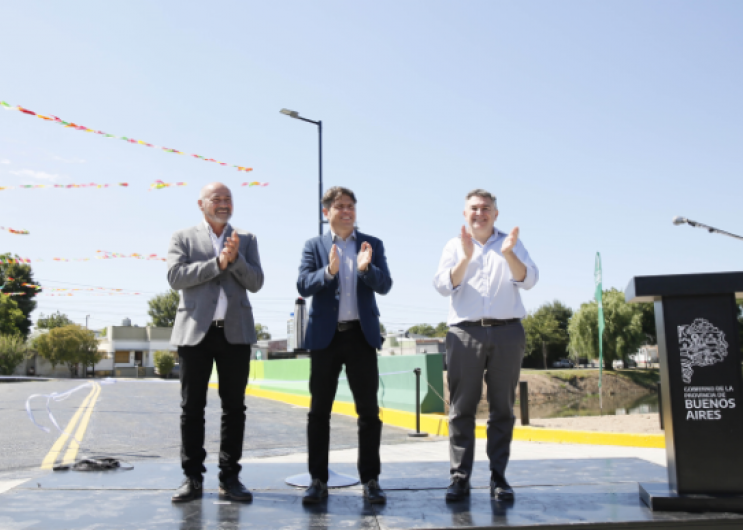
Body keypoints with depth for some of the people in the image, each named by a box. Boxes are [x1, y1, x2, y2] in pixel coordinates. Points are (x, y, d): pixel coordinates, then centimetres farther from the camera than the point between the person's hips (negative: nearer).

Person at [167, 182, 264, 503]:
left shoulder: (246, 240, 12)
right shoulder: (183, 238, 8)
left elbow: (256, 282, 3)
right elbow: (175, 276, -7)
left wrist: (235, 258, -13)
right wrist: (217, 263, -13)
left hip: (235, 332, 1)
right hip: (195, 331, -1)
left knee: (234, 407, 3)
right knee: (192, 407, 3)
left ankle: (229, 477, 12)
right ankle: (192, 477, 12)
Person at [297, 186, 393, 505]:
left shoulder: (372, 245, 9)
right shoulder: (314, 246, 7)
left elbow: (385, 286, -2)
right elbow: (303, 286, -5)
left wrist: (366, 268, -21)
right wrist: (328, 270, -23)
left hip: (361, 334, 0)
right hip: (325, 335, 0)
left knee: (368, 409, 1)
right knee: (319, 410, 3)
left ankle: (370, 480, 9)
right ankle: (318, 480, 12)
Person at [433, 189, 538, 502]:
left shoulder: (511, 244, 14)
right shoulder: (455, 246, 14)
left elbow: (528, 280, 0)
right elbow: (443, 285, -1)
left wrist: (508, 253, -18)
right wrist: (466, 257, -16)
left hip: (507, 332, 1)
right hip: (465, 333, 0)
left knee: (502, 407, 3)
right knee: (461, 407, -3)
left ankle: (498, 476, 8)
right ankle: (460, 477, 1)